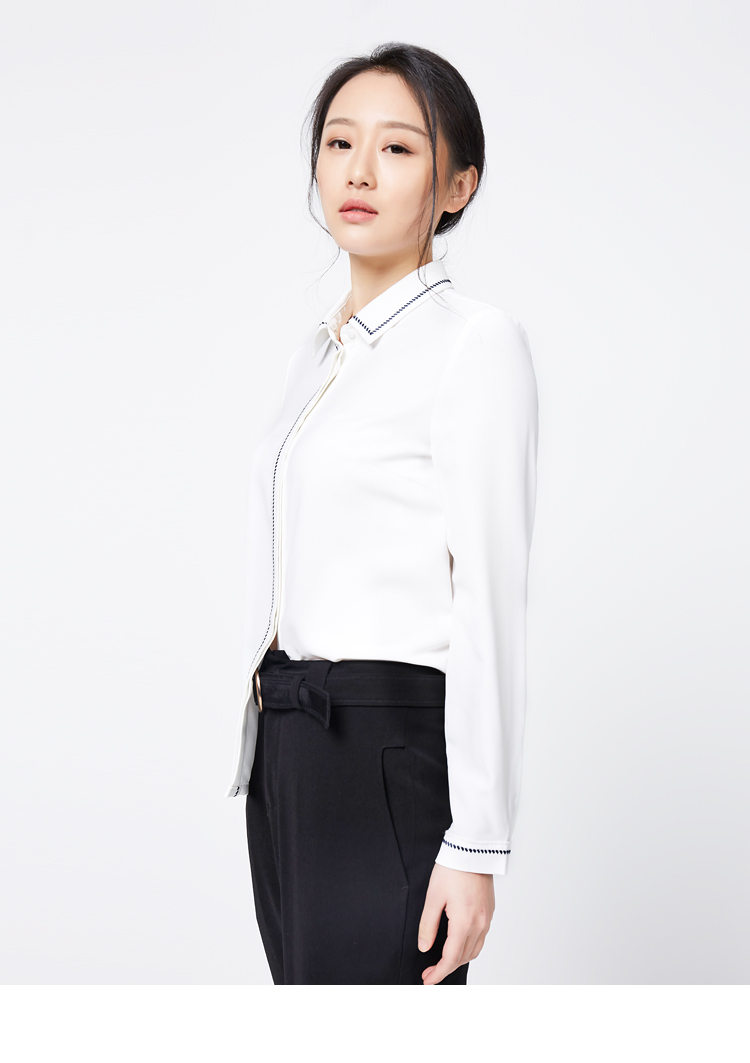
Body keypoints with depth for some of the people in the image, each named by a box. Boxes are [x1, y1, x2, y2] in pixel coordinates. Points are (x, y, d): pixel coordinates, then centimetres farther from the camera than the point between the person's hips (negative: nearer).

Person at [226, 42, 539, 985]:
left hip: (387, 754, -8)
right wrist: (272, 749, 19)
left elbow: (490, 603, -15)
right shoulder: (318, 355, 15)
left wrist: (475, 844, -18)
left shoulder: (476, 343, -10)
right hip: (290, 756, 8)